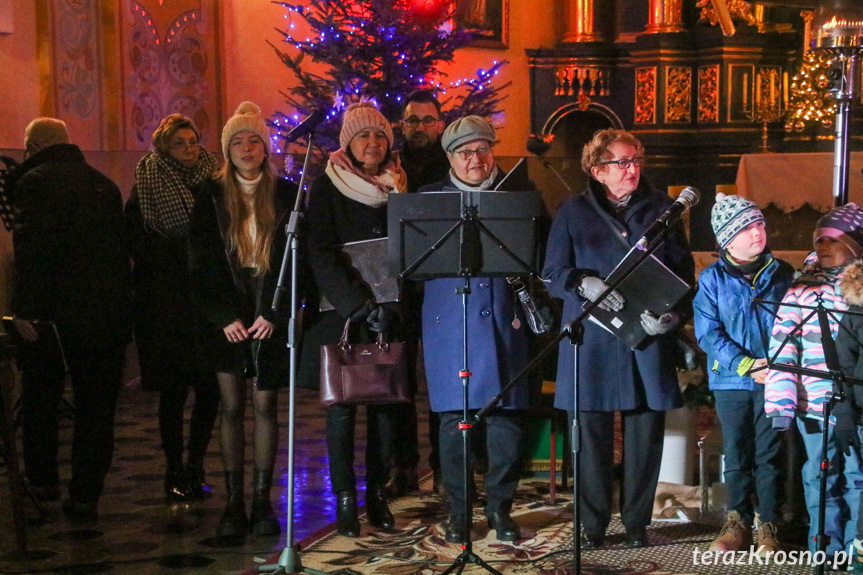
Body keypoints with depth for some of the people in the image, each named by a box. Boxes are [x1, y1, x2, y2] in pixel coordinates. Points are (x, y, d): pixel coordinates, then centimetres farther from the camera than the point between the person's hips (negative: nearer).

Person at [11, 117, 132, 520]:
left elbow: (31, 251, -17)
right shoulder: (104, 184, 11)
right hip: (106, 314, 5)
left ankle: (42, 481, 21)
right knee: (95, 408, 7)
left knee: (40, 400, 14)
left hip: (55, 314, -4)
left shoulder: (34, 182, -8)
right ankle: (85, 496, 6)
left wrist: (25, 310, -16)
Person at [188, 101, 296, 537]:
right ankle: (234, 501, 6)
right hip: (226, 318, 0)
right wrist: (223, 317, -8)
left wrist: (275, 314, -9)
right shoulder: (211, 196, 4)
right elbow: (200, 264, 1)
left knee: (265, 407, 2)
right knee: (231, 407, 2)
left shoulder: (287, 195, 3)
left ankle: (261, 500, 8)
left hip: (270, 318, 0)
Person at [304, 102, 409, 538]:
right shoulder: (327, 189, 0)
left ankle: (377, 493, 11)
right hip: (341, 314, -2)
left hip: (390, 317, 3)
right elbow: (321, 255, -8)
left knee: (386, 400, 2)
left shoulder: (398, 187, 9)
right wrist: (358, 305, -16)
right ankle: (345, 497, 4)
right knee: (342, 402, -2)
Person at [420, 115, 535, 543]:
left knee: (505, 416, -1)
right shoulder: (429, 198, 11)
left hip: (504, 320, 1)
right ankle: (457, 512, 10)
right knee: (453, 419, -1)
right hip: (449, 323, 0)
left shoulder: (520, 194, 11)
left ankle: (500, 508, 12)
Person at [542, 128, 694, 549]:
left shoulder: (660, 209, 9)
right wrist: (585, 284, -17)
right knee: (592, 434, 0)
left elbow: (684, 270, 8)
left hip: (648, 340, 1)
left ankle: (637, 522, 17)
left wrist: (674, 313, -10)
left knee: (645, 433, 2)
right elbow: (552, 273, 4)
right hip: (591, 341, -1)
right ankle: (593, 524, 14)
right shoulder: (574, 212, 6)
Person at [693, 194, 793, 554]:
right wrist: (744, 365, -17)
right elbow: (708, 333, -6)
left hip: (774, 379, 0)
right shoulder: (712, 278, -1)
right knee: (736, 453, 8)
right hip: (730, 379, 0)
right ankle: (738, 522, 20)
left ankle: (769, 526, 11)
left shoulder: (782, 274, 3)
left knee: (769, 454, 2)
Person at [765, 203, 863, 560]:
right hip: (813, 405, 1)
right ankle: (826, 547, 20)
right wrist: (780, 404, -7)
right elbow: (782, 348, 0)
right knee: (821, 478, 9)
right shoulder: (802, 288, 4)